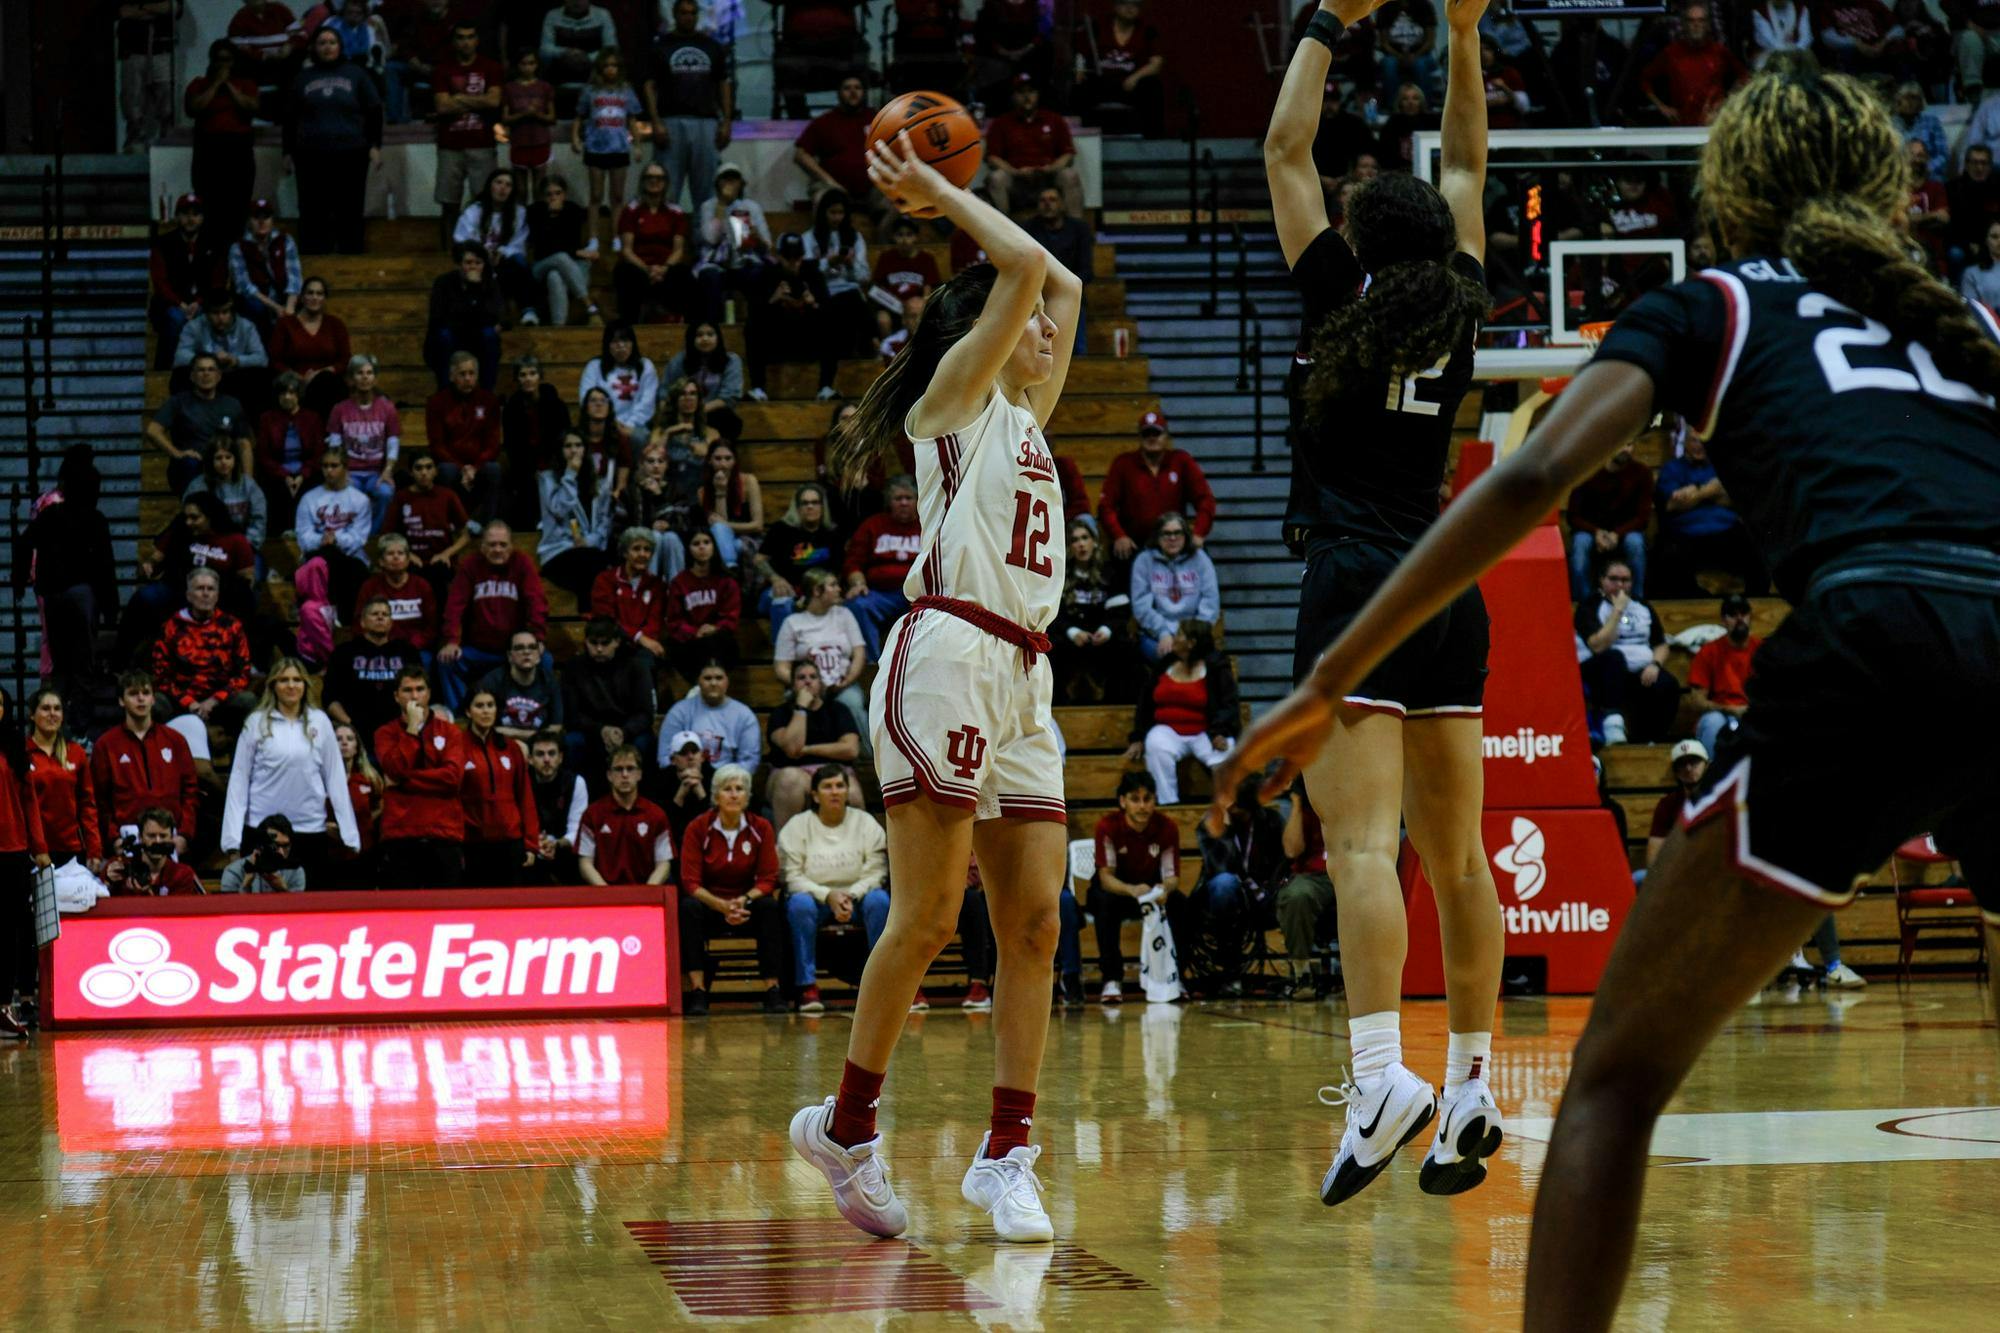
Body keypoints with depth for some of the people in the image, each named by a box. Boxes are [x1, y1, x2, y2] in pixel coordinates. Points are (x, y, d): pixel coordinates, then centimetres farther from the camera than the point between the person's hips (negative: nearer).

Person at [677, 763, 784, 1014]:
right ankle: (697, 991, -36)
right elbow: (690, 882, -12)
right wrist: (722, 906, -27)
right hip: (710, 903, -1)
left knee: (770, 906, -30)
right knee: (689, 907, -32)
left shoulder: (760, 828, -3)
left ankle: (772, 991, -28)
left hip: (748, 904, 1)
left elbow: (768, 880, -5)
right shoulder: (698, 828, -7)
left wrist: (744, 900, -25)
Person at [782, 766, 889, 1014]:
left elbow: (876, 872, -3)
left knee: (879, 900, -30)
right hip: (814, 896, -1)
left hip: (856, 897, 1)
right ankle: (807, 986, -29)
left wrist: (851, 896, -22)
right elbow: (792, 877, -7)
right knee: (799, 904, -34)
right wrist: (828, 896, -21)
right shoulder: (797, 826, 0)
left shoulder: (865, 823, 3)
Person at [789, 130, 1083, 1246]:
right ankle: (848, 1123, 1)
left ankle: (1007, 1153, 0)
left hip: (1022, 681, 8)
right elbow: (1024, 267, -7)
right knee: (928, 918, -10)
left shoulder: (1026, 418, 25)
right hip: (949, 658, -8)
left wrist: (940, 201, 28)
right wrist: (938, 192, 4)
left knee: (1035, 922, 0)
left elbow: (1062, 285, 31)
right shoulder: (955, 398, 4)